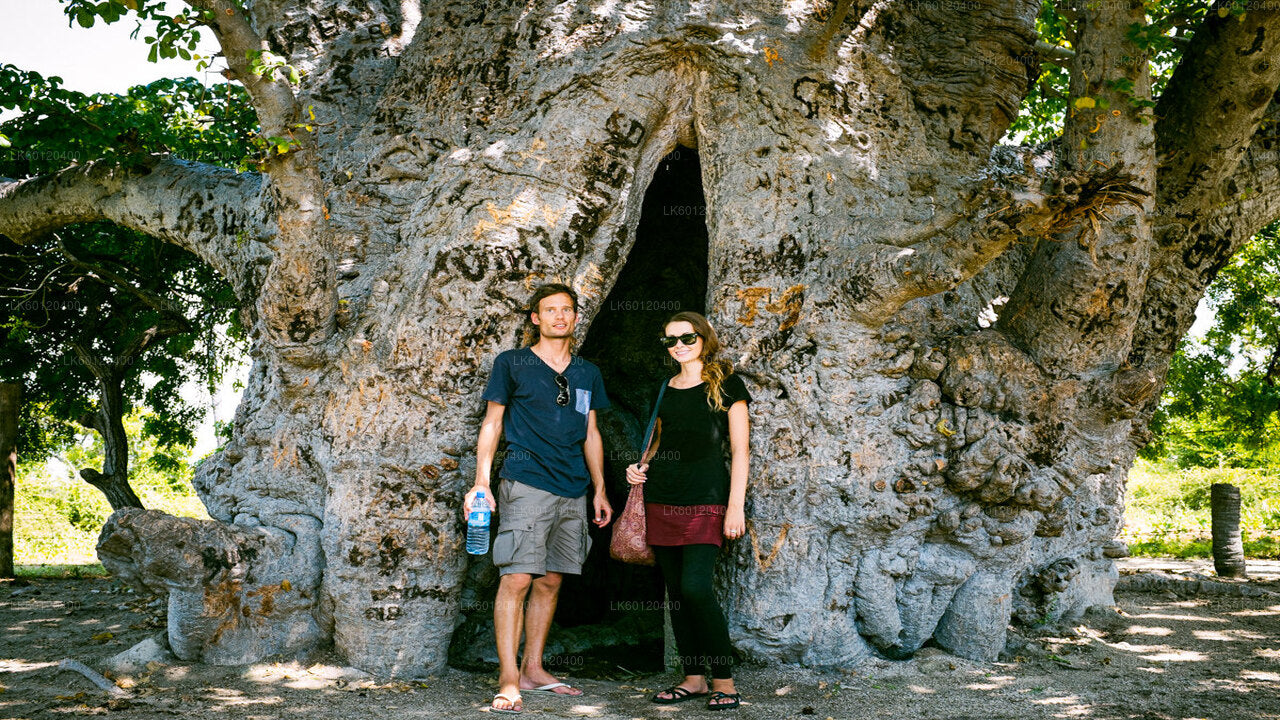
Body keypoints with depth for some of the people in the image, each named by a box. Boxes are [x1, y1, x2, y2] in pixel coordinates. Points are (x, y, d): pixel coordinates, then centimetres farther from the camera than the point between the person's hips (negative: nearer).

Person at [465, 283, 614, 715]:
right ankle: (508, 681, -9)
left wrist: (600, 490, 18)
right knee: (517, 578, -12)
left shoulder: (587, 374, 16)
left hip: (572, 491, 5)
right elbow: (492, 423, 3)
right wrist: (481, 482, -6)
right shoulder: (512, 364, 4)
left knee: (551, 581, 8)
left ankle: (533, 670, 19)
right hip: (526, 483, -5)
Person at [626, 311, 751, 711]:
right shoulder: (664, 391, 15)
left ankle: (723, 680, -4)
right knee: (675, 591, 5)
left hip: (705, 501, -5)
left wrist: (735, 507, -10)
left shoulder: (726, 385, 1)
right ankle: (693, 678, 15)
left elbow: (740, 450, -2)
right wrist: (641, 466, 6)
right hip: (661, 499, 6)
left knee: (696, 587, -17)